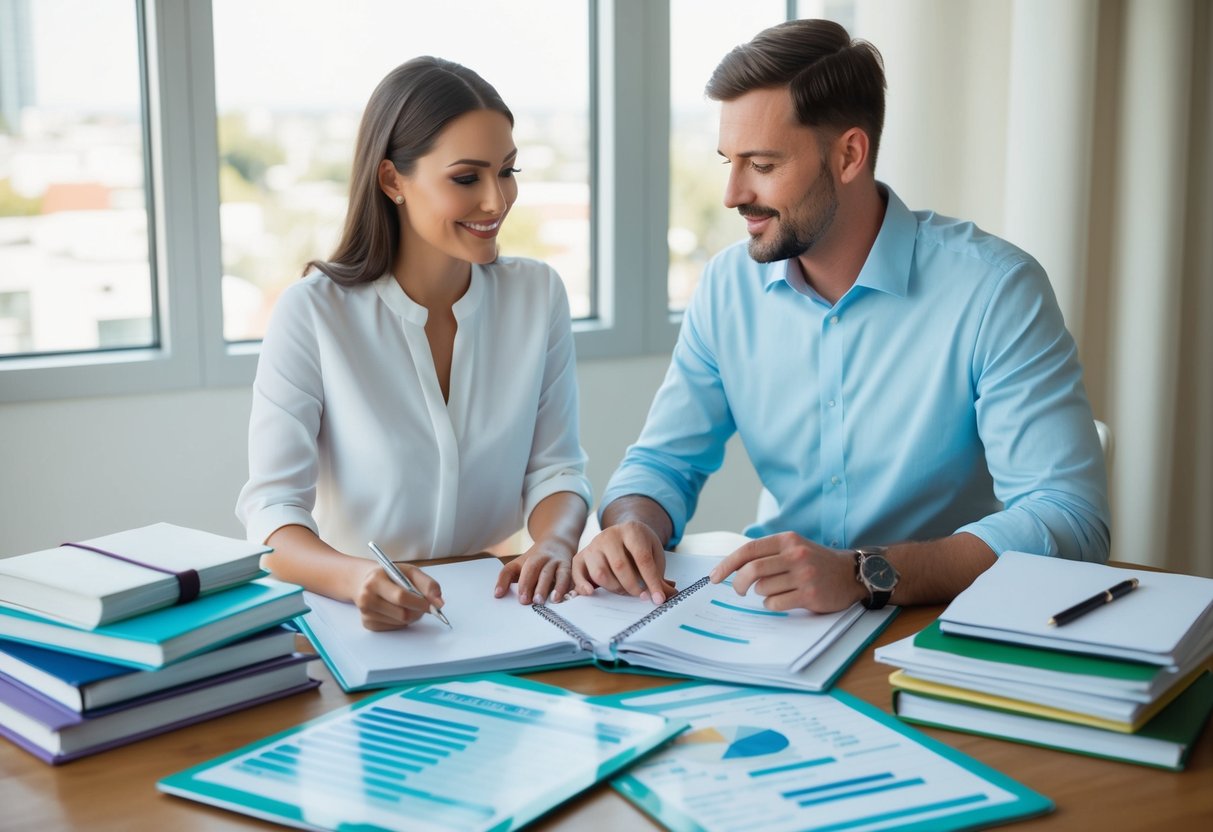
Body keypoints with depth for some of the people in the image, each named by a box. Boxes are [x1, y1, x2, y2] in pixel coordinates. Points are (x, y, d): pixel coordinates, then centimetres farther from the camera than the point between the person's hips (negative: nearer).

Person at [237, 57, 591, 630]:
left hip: (499, 606, 1)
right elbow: (273, 508, -12)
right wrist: (353, 577, -33)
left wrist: (554, 541, -18)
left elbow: (554, 466, 5)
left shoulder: (539, 295, 4)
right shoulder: (311, 313, -8)